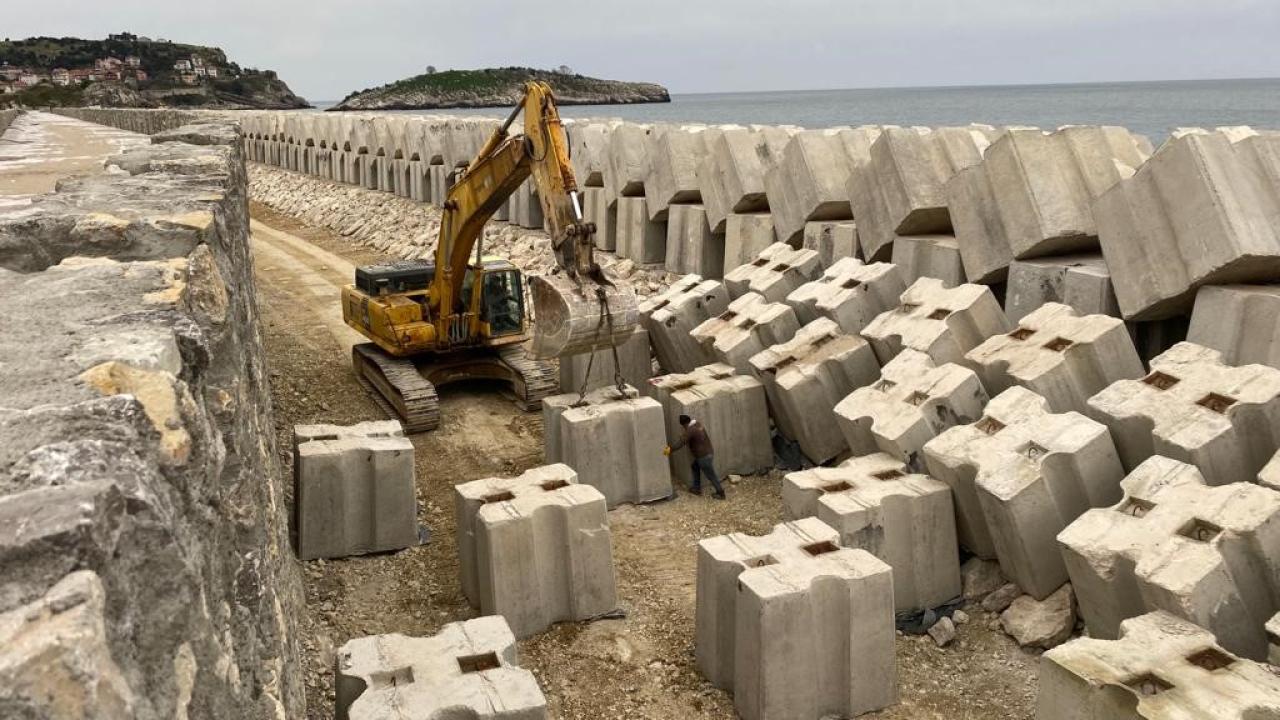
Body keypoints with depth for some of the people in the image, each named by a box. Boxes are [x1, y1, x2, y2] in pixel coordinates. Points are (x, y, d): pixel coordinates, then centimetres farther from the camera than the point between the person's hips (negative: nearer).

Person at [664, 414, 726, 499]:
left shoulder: (691, 430, -22)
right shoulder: (698, 424, 6)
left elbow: (682, 441, -32)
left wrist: (670, 449, -36)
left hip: (704, 456, -10)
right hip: (708, 452, 10)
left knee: (711, 475, 4)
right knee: (695, 467, 25)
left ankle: (721, 493, 17)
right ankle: (697, 488, 32)